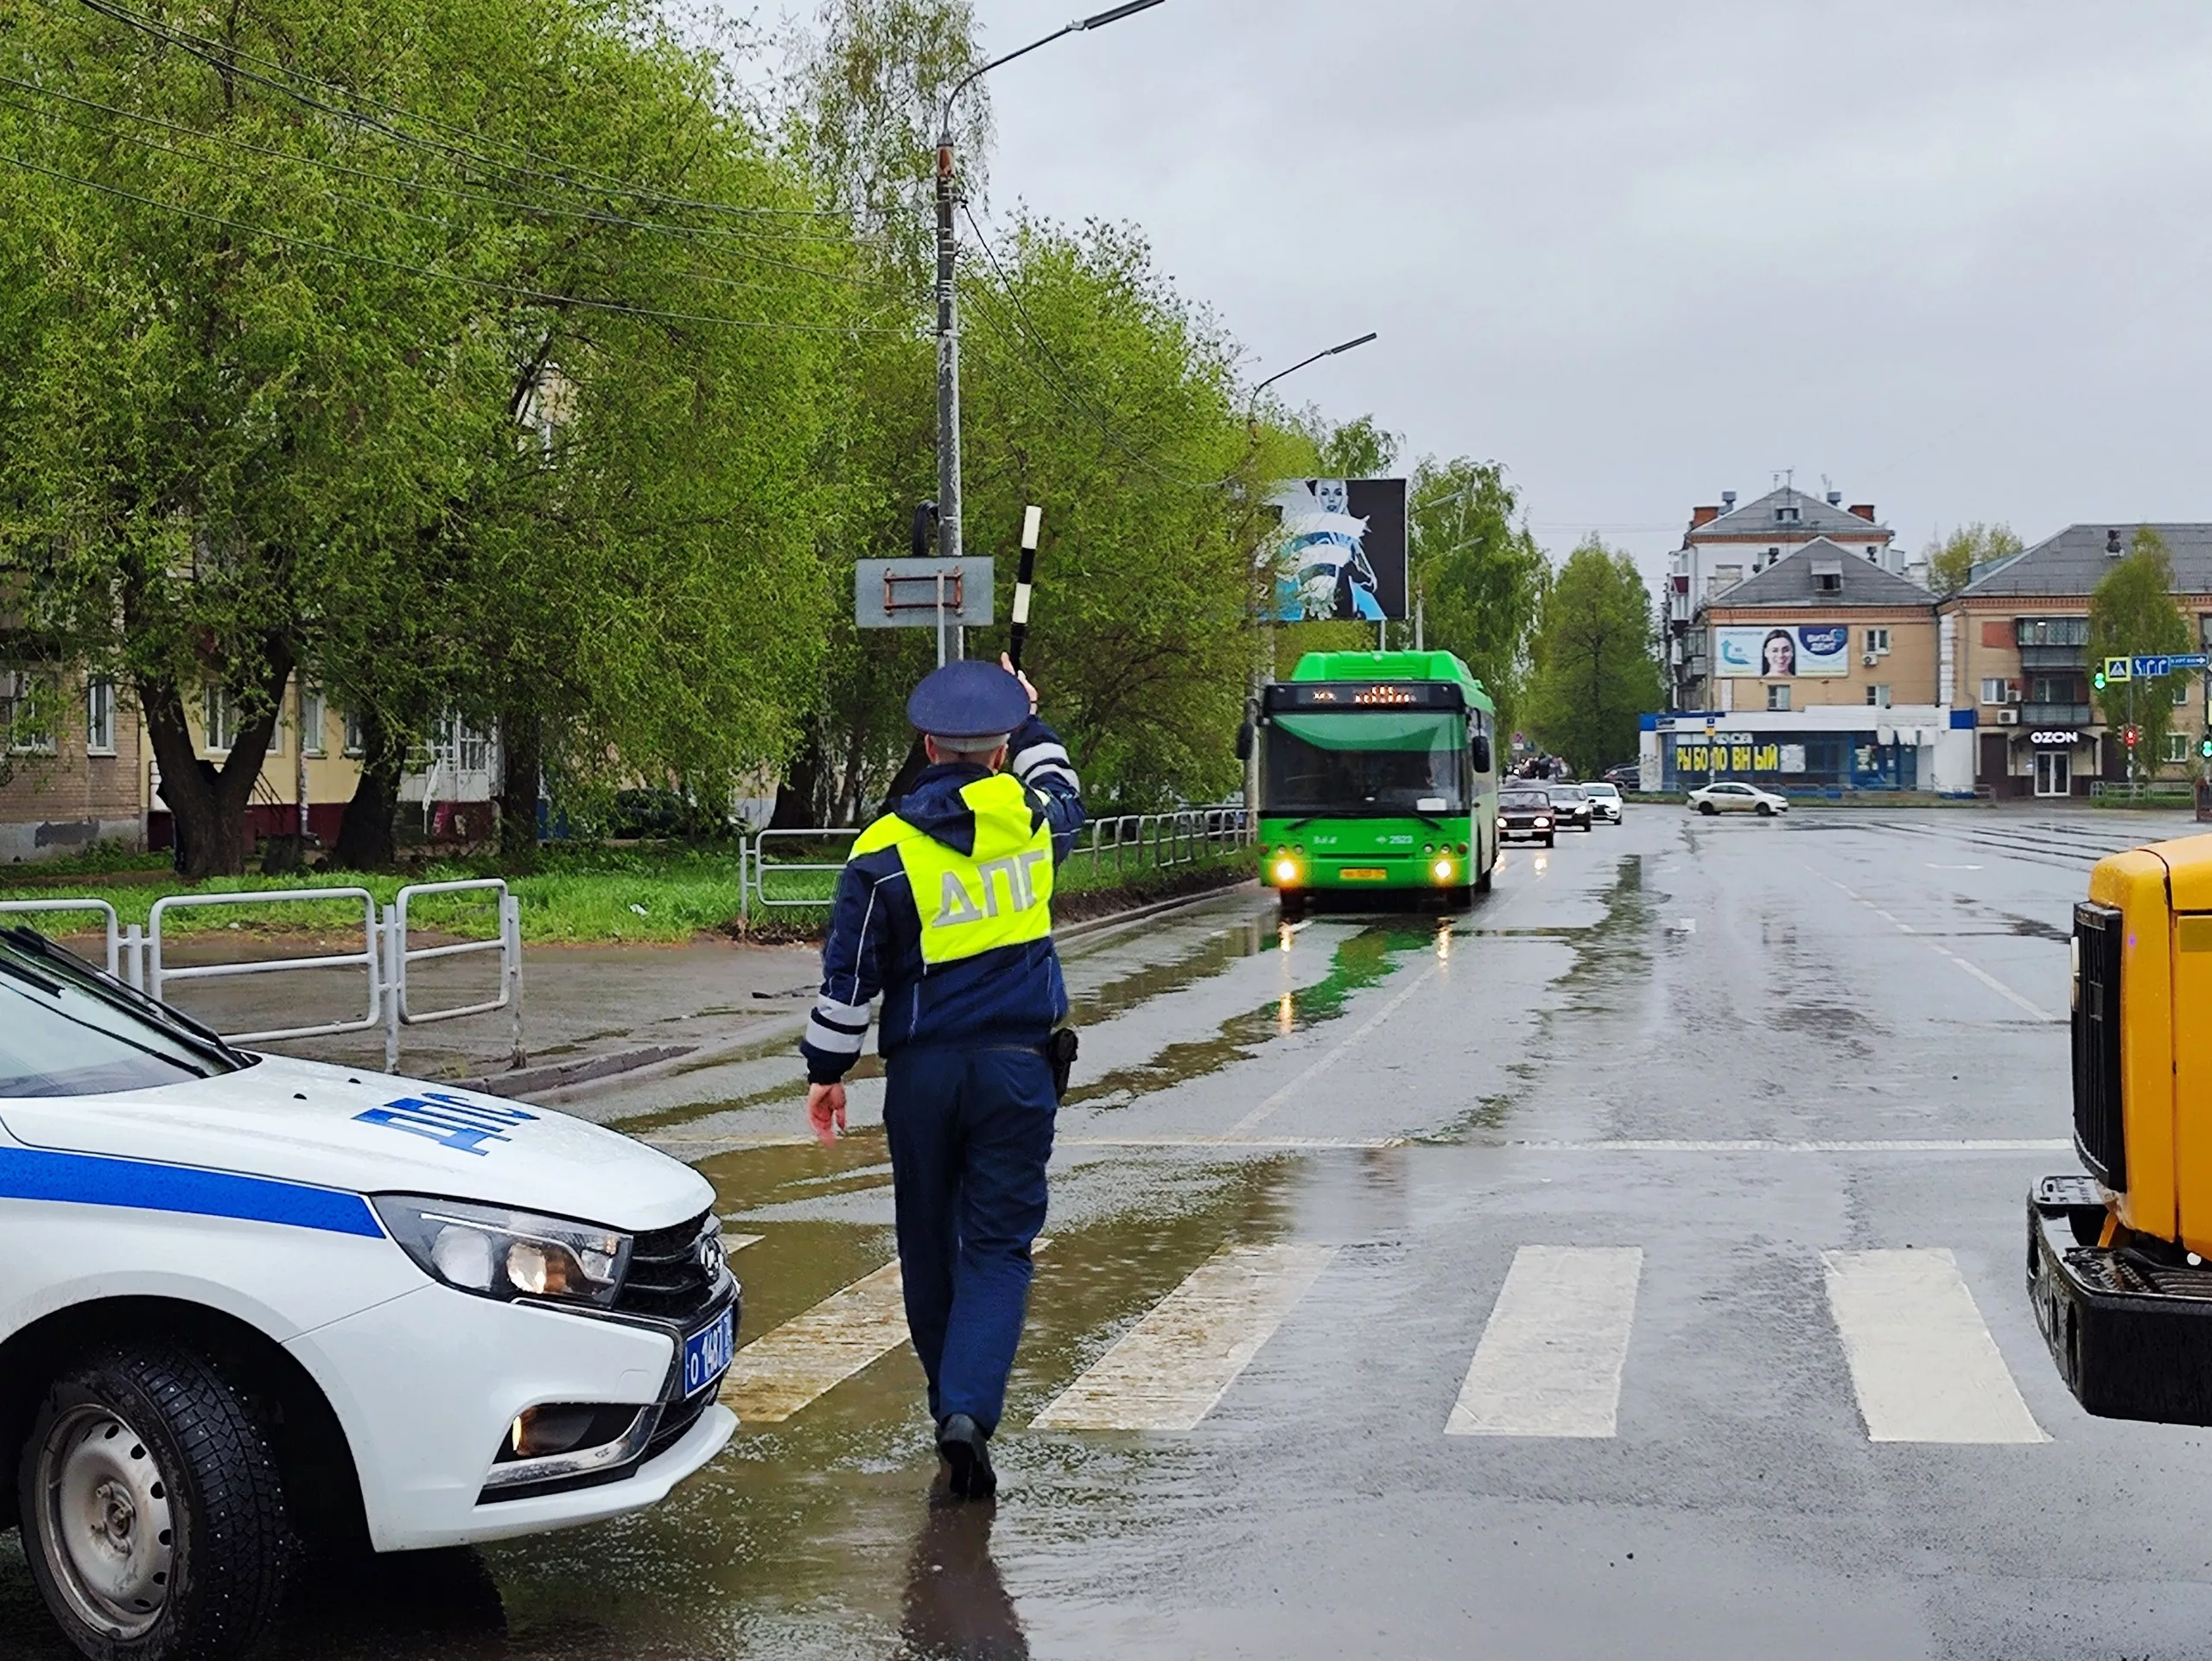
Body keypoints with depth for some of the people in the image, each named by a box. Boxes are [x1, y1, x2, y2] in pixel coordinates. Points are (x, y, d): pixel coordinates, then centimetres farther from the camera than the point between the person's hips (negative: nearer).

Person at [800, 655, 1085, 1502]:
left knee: (930, 1246, 15)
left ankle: (950, 1405, 27)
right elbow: (1060, 789, 25)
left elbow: (848, 978, -5)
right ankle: (969, 1409, -18)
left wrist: (827, 1070, 7)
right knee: (998, 1246, -1)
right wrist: (1028, 721, 39)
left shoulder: (884, 853, -8)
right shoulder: (1031, 821, -2)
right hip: (1016, 1067, 1)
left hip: (921, 1073, 0)